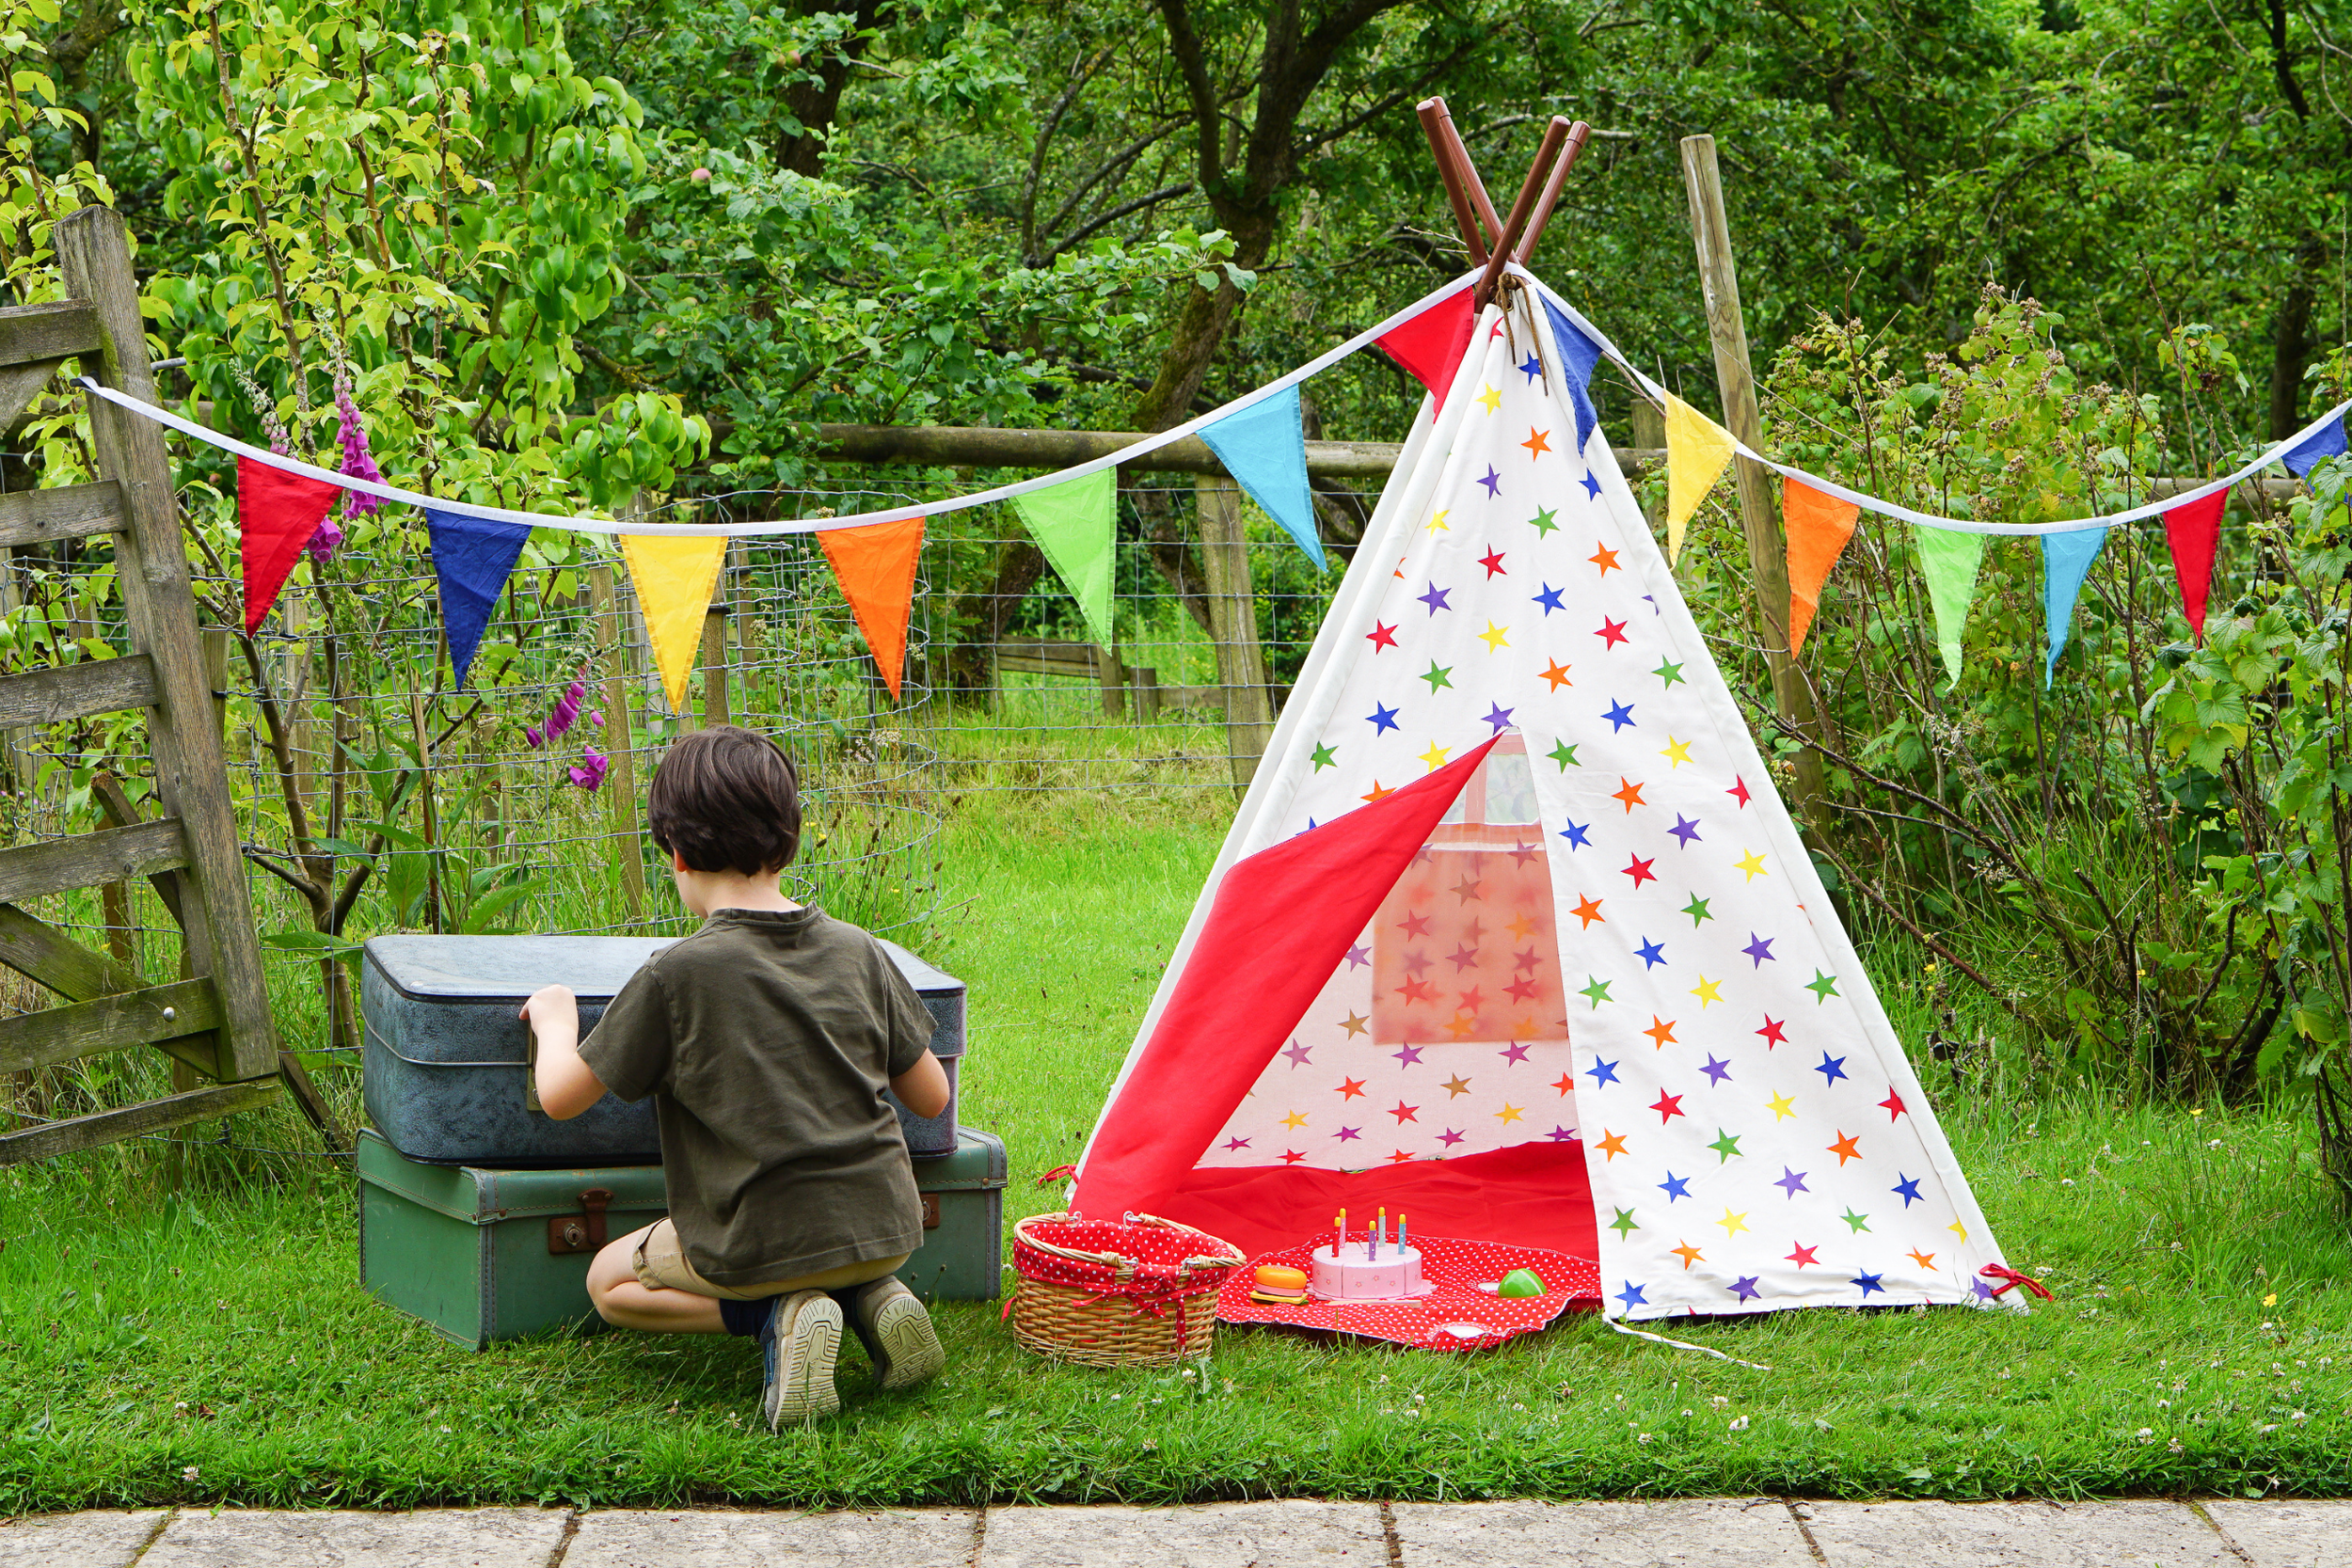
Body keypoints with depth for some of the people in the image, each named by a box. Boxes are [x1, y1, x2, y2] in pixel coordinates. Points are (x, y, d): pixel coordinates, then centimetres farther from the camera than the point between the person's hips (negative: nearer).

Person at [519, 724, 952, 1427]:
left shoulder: (678, 974, -13)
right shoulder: (856, 950, 1)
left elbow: (561, 1096, -4)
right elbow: (932, 1097, 9)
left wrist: (555, 1019, 17)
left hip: (764, 1238, -5)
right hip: (885, 1224, 5)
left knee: (610, 1281, 20)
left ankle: (780, 1312, -5)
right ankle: (871, 1295, 5)